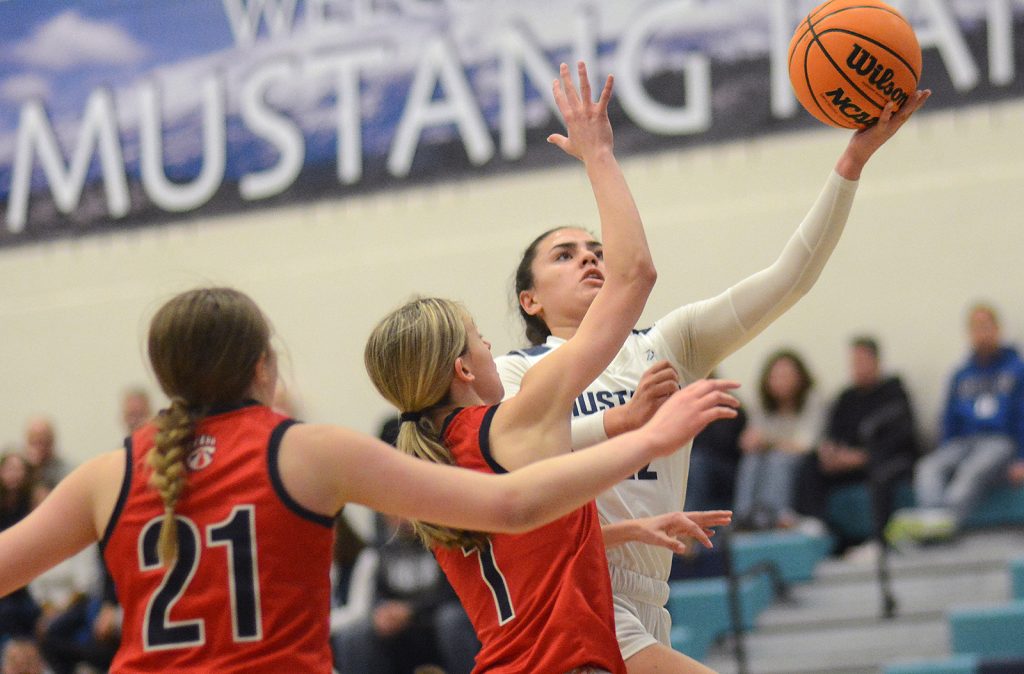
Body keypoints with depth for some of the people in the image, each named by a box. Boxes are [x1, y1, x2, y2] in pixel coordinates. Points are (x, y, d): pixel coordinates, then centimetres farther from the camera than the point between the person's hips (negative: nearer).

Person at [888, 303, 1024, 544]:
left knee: (972, 470, -38)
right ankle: (931, 511, -56)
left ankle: (947, 516, -65)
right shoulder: (961, 376, 22)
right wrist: (943, 453, 6)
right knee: (928, 468, -28)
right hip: (962, 443, 5)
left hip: (999, 441, -5)